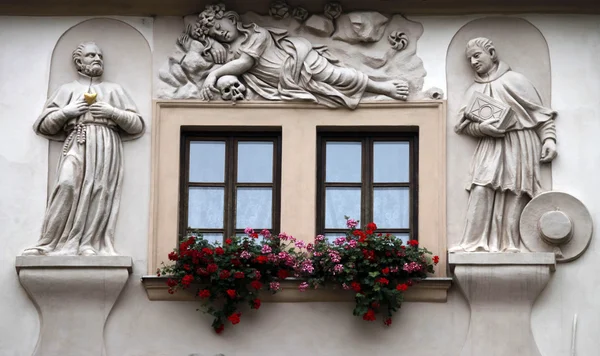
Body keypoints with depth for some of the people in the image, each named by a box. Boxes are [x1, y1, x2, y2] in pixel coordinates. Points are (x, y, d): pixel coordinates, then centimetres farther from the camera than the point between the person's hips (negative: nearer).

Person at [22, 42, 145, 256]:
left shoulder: (115, 90, 23)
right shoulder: (67, 90, 22)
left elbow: (138, 125, 15)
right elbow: (42, 125, 16)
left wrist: (113, 113, 0)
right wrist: (66, 112, 0)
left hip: (106, 147, 1)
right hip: (77, 146, -1)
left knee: (99, 192, -15)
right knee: (67, 185, -23)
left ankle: (89, 244, -18)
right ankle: (52, 243, -22)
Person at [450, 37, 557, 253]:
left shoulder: (514, 80, 6)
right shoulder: (474, 91, 16)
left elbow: (540, 111, 4)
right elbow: (463, 125, 9)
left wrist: (548, 138, -8)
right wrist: (484, 126, -10)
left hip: (519, 146, -2)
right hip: (491, 148, 2)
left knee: (514, 195, -10)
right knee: (481, 190, -17)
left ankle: (509, 246, -10)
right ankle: (475, 244, -20)